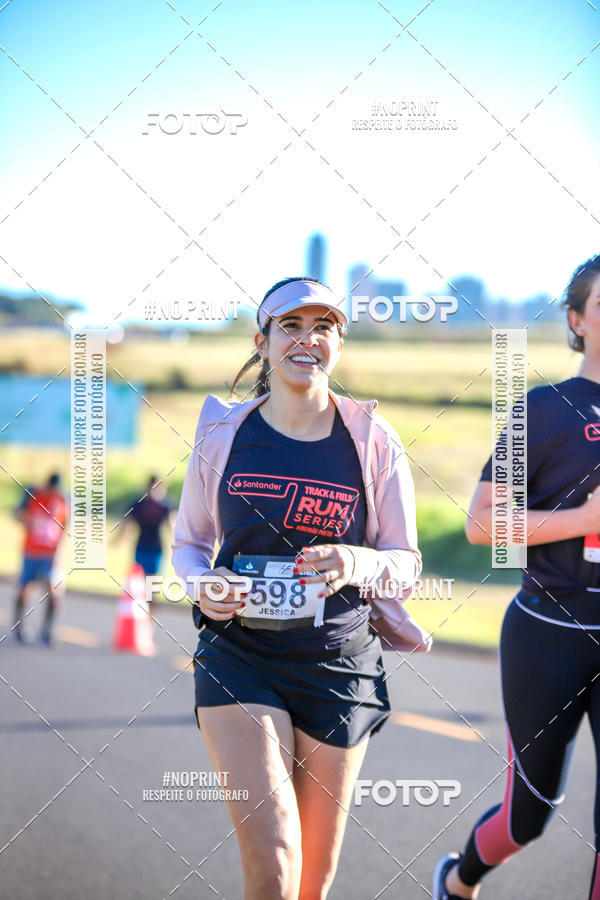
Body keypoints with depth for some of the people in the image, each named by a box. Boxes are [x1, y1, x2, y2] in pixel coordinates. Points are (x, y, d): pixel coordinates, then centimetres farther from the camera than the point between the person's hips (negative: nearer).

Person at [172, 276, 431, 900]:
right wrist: (202, 584, -9)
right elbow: (188, 542, 14)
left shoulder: (373, 440, 0)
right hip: (239, 659, -1)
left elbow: (407, 562, 3)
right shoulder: (222, 432, 2)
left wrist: (360, 563, -19)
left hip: (339, 664, 1)